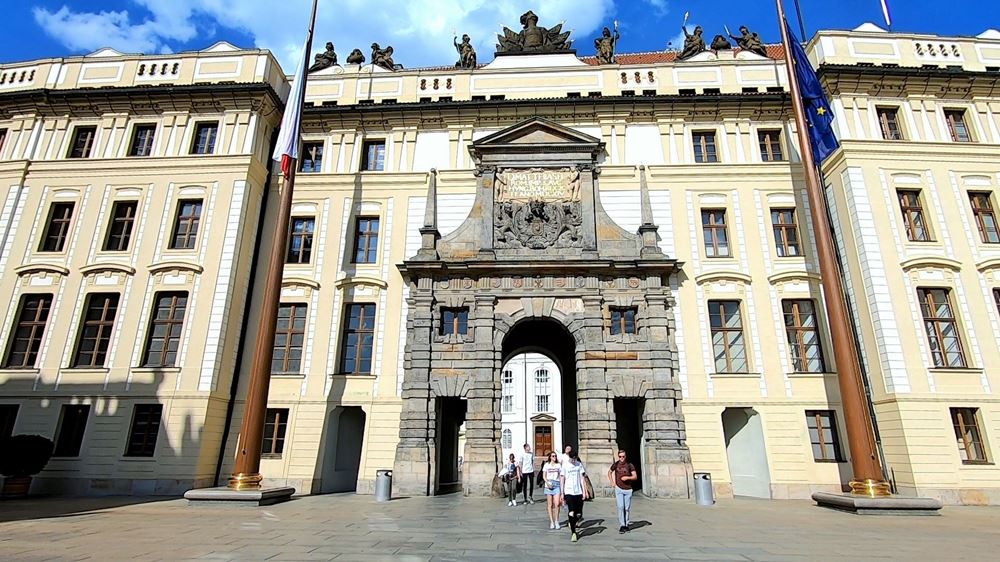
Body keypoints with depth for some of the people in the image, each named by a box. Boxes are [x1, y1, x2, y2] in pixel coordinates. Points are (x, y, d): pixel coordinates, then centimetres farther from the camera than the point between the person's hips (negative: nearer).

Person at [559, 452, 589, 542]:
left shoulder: (579, 465, 5)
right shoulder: (565, 466, -2)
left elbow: (581, 479, 7)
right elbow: (562, 480, 2)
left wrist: (584, 491, 1)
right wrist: (562, 493, -1)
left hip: (578, 492, 3)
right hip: (569, 492, -3)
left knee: (579, 514, 4)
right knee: (571, 513, -11)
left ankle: (573, 523, 34)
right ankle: (573, 533, 0)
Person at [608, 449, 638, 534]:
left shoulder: (629, 465, -4)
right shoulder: (616, 464, 0)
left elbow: (635, 477, -5)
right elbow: (609, 472, 16)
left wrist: (628, 477, -22)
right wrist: (612, 482, 6)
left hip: (628, 489, 0)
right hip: (619, 489, 0)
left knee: (627, 508, 7)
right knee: (620, 507, -10)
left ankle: (626, 525, 23)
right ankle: (621, 526, -7)